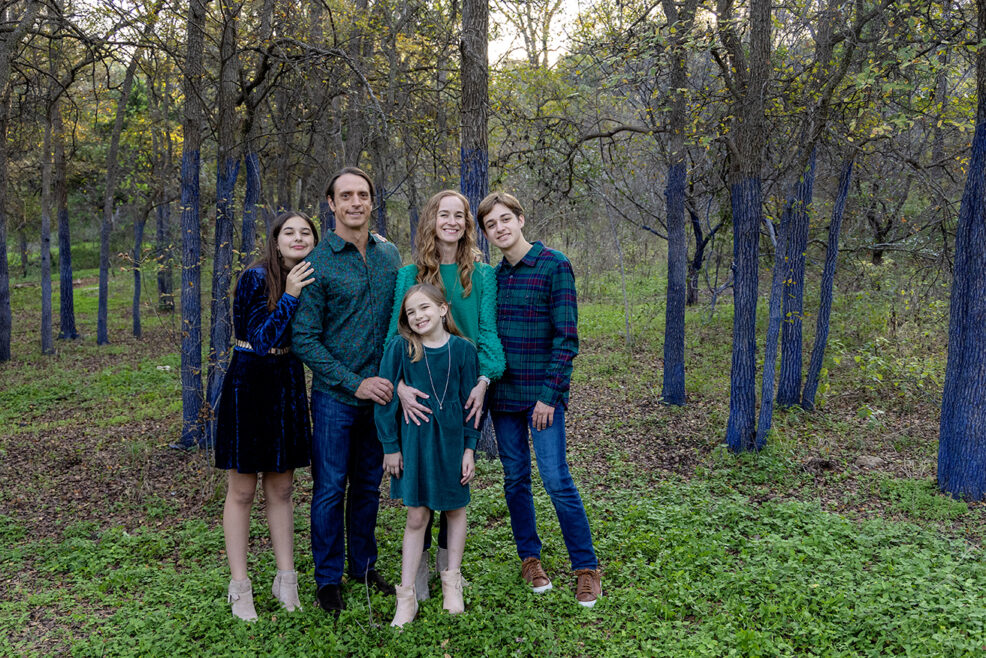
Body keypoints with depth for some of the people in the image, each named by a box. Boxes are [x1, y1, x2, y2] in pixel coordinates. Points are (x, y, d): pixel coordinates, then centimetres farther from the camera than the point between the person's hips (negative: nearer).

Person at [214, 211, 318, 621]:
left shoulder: (311, 280, 5)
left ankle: (285, 580, 22)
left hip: (288, 384, 6)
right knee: (242, 491, 4)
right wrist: (288, 297, -25)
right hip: (249, 383, -5)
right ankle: (239, 587, 15)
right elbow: (263, 339, -19)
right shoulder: (255, 278, -14)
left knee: (281, 488, 12)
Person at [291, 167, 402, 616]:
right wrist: (354, 384, -15)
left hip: (380, 392, 4)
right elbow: (304, 339, -10)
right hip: (336, 395, -4)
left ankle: (364, 565, 31)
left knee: (369, 484, 15)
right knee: (331, 487, 5)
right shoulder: (317, 263, -9)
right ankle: (328, 578, 20)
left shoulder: (389, 255, 6)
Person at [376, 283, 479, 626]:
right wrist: (390, 447, -4)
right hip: (414, 439, -1)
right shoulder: (400, 348, -9)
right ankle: (407, 596, 15)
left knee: (455, 509, 13)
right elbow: (386, 399, -4)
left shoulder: (463, 349, -6)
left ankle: (452, 581, 32)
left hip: (452, 438, 1)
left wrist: (469, 448, -2)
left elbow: (470, 401, -1)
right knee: (417, 516, 3)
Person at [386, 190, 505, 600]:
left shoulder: (482, 275, 5)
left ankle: (447, 559, 28)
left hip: (465, 393, 1)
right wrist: (400, 385, -21)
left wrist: (483, 381, -17)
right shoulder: (410, 275, 1)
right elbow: (396, 333, -5)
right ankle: (420, 563, 19)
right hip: (421, 395, -1)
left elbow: (487, 332, 0)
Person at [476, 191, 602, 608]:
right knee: (516, 479, 11)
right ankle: (530, 558, 26)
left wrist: (550, 394, -15)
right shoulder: (493, 276, 10)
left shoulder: (554, 265, -7)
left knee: (557, 480, -6)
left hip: (542, 394, -5)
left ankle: (586, 568, 7)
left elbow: (566, 337, -11)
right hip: (503, 394, 6)